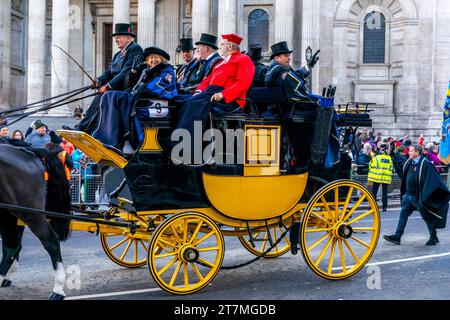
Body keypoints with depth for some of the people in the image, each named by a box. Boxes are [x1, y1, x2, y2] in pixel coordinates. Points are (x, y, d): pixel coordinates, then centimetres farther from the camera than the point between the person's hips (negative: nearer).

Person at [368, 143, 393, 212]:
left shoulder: (376, 157, -7)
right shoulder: (389, 158, 3)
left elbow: (371, 166, -5)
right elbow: (391, 168, 12)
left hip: (377, 177, -2)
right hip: (386, 178, 3)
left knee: (374, 191, 5)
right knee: (384, 193, 9)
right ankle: (384, 207, 8)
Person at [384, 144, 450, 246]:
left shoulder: (425, 164, -16)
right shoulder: (409, 163, 6)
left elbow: (433, 179, -17)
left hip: (418, 197, -7)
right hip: (408, 195, 7)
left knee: (427, 217, 6)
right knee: (403, 214, 5)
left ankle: (434, 237, 21)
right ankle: (397, 236, 8)